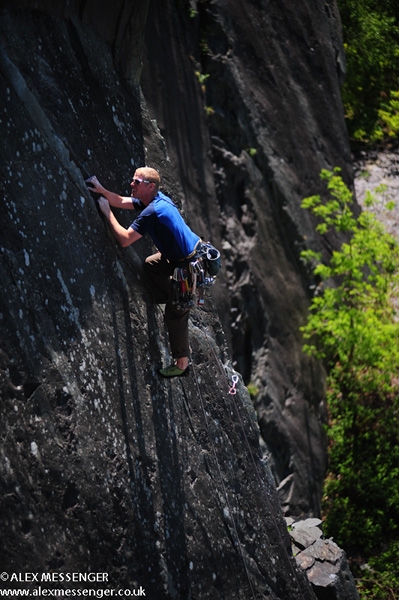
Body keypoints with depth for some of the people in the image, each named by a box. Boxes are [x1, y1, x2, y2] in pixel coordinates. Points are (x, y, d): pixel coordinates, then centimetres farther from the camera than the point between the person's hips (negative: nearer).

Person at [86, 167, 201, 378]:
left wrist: (107, 212, -17)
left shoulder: (152, 212, -26)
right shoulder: (157, 199, 4)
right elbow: (121, 202, 13)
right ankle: (176, 300, 33)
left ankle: (181, 363, 9)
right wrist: (101, 190, -3)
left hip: (191, 264, -10)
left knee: (175, 313, 0)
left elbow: (124, 240, -25)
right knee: (151, 264, 27)